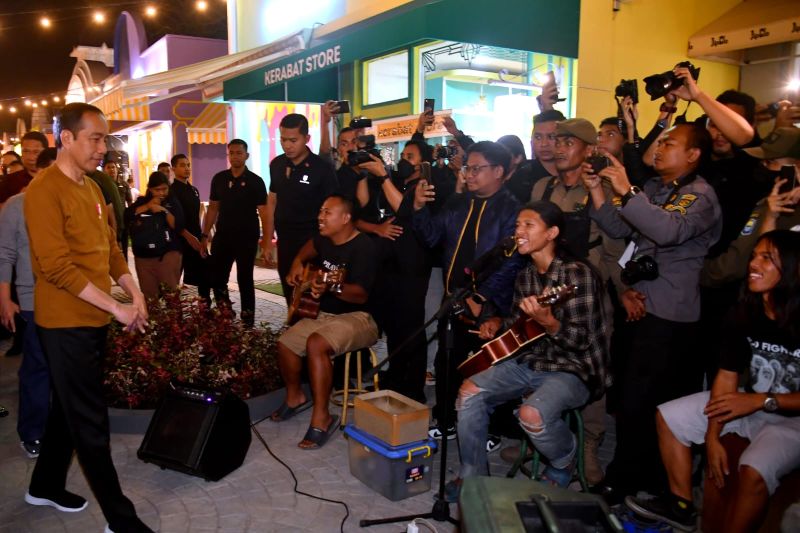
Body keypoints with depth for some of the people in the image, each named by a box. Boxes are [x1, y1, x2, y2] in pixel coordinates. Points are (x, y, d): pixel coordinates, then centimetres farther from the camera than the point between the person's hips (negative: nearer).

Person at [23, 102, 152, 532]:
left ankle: (46, 486, 40)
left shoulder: (91, 188, 12)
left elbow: (109, 247, 14)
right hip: (66, 323, -8)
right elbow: (58, 266, -22)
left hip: (92, 319, 9)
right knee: (91, 422, -1)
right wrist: (117, 308, -20)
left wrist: (134, 292, 0)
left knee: (69, 409, 21)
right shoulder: (44, 190, -15)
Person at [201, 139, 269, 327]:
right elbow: (213, 208, 11)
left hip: (247, 238, -4)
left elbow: (263, 212, -8)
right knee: (216, 278, 7)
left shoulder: (255, 181, -6)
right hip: (222, 236, 4)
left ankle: (247, 320, 14)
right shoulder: (219, 179, 6)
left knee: (244, 279, 4)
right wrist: (205, 235, 6)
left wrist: (267, 239, -16)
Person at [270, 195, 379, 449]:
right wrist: (297, 264, 13)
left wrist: (331, 288, -45)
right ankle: (295, 396, 26)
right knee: (285, 343, -1)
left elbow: (361, 295, -28)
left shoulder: (362, 246, -20)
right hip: (323, 313, 9)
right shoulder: (325, 240, 6)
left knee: (316, 344, -33)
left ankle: (321, 417, -23)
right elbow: (309, 248, 33)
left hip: (357, 317, -9)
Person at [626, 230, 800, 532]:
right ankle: (681, 506, 14)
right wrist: (712, 436, -12)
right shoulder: (742, 316, -9)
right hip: (749, 402, 7)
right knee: (668, 416, 3)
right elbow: (726, 377, -6)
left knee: (754, 470, -33)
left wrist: (762, 401, -28)